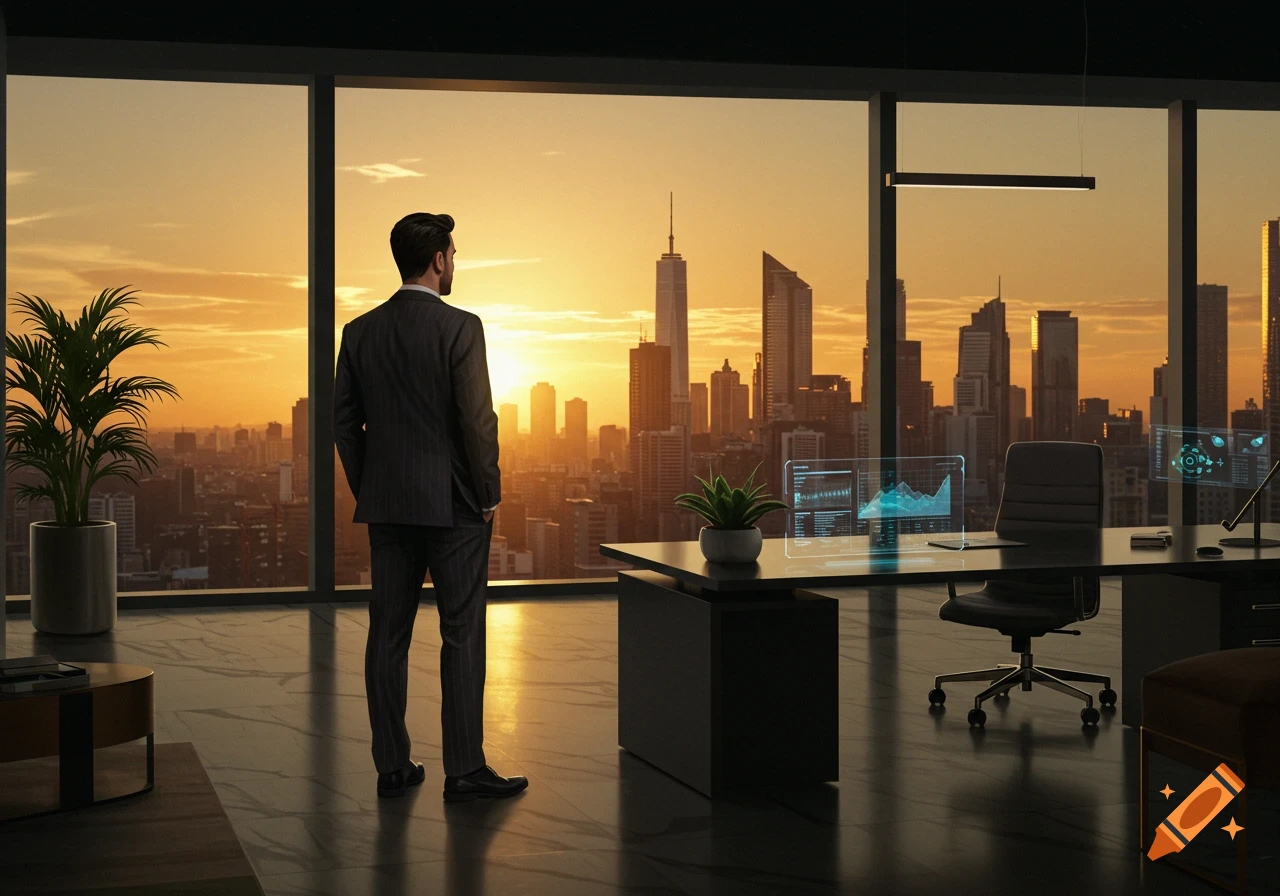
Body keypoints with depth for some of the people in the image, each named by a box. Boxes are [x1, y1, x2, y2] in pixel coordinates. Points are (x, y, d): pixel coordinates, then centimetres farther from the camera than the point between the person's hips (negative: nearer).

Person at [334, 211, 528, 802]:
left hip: (386, 507, 5)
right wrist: (490, 494, -3)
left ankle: (392, 767, 13)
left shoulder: (360, 332, 6)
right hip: (454, 507, -5)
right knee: (462, 637, 1)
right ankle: (464, 770, 3)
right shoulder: (460, 327, -11)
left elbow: (343, 421, 8)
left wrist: (366, 490, 16)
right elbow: (477, 419, -14)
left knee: (388, 636, 8)